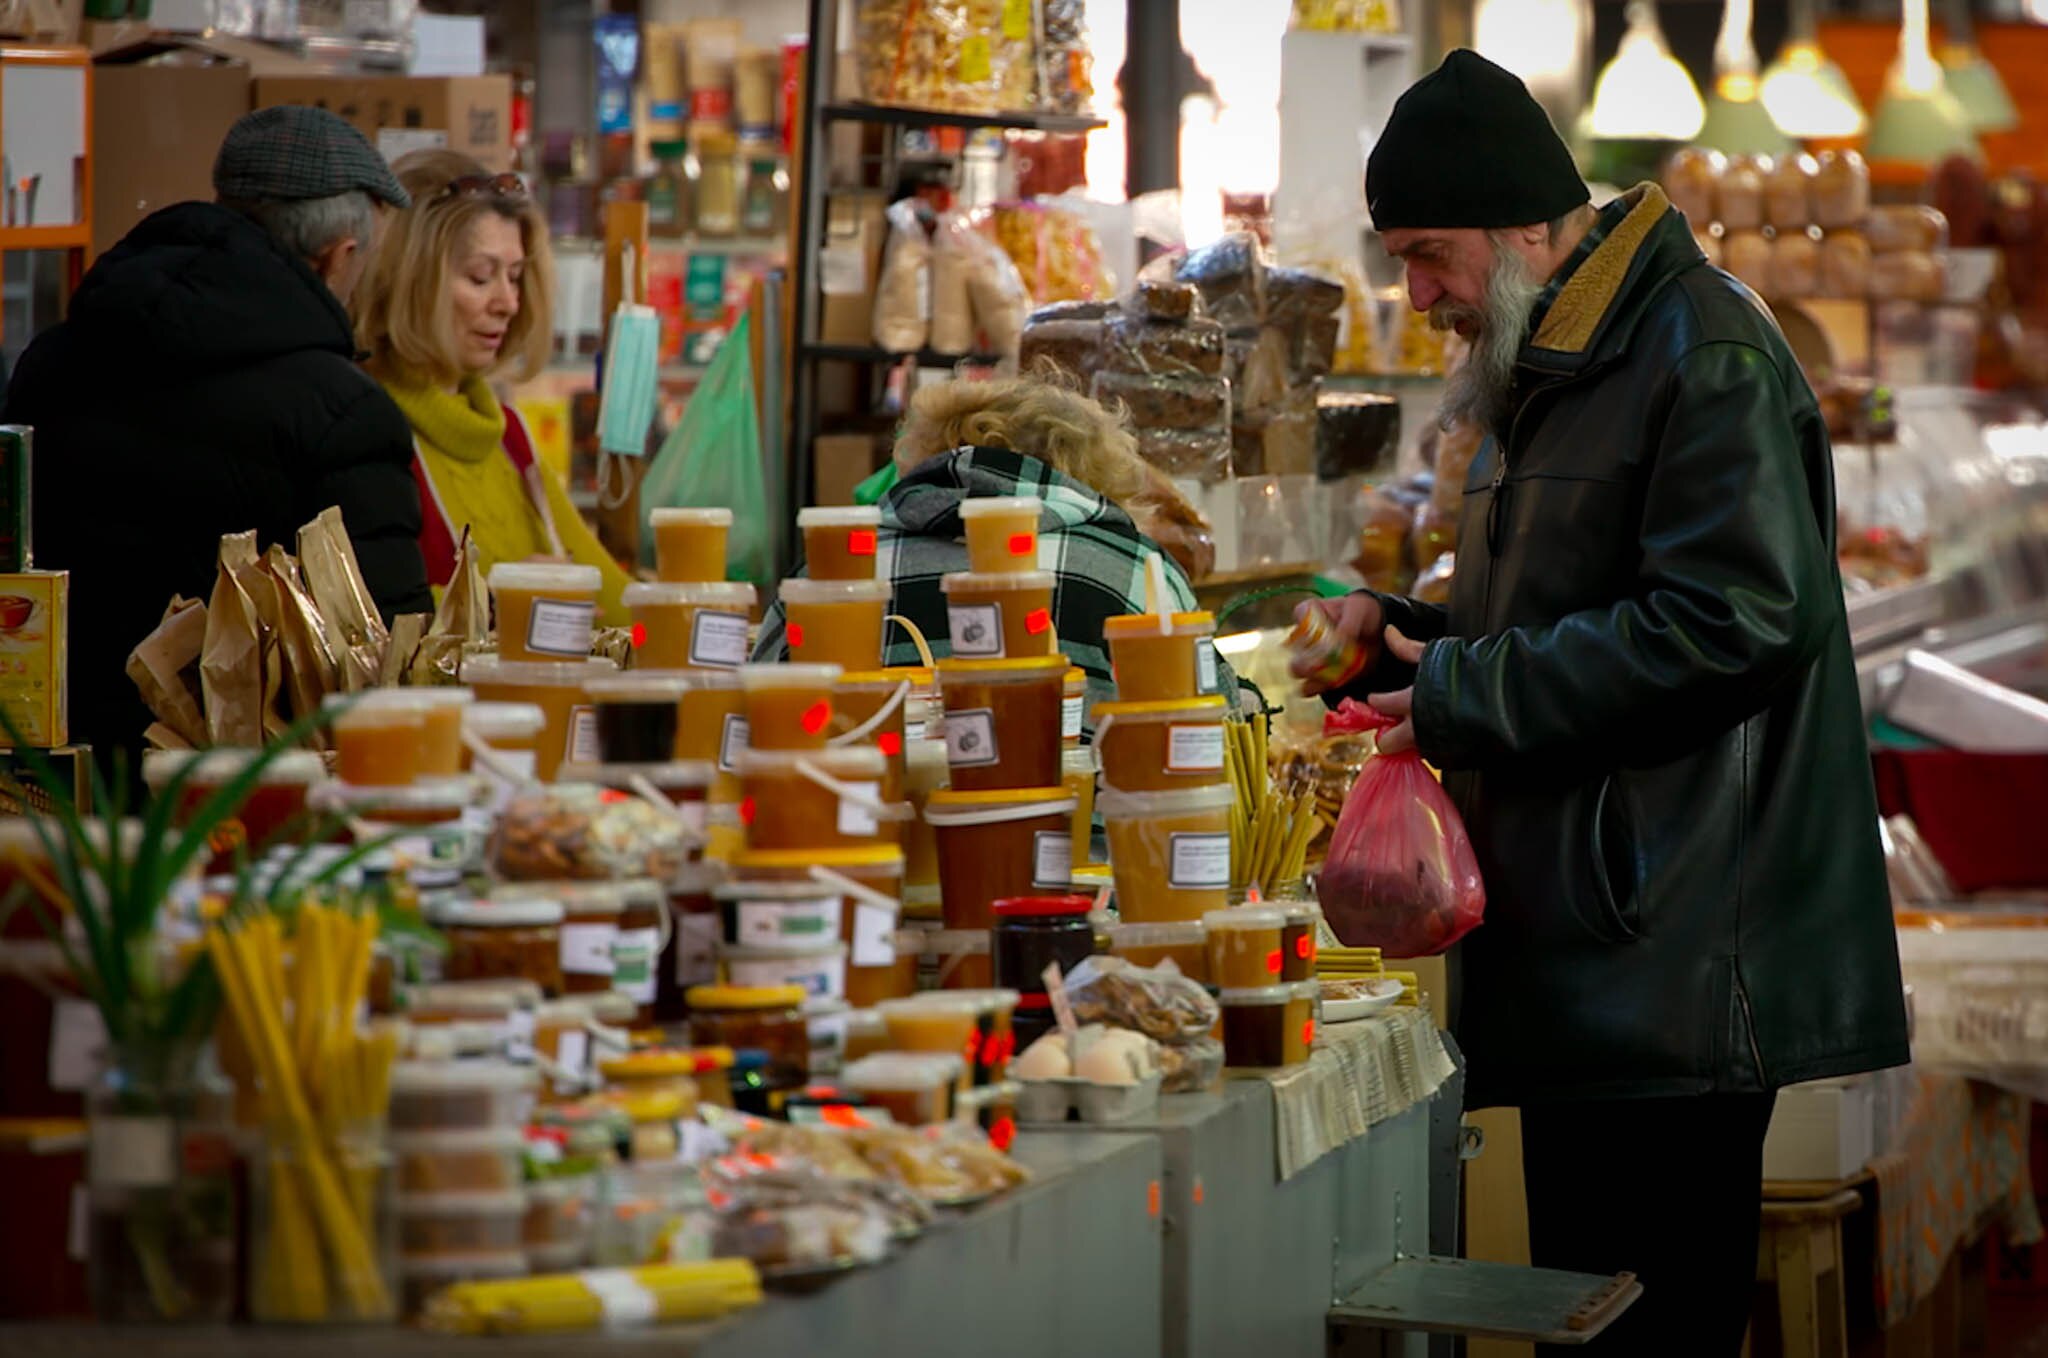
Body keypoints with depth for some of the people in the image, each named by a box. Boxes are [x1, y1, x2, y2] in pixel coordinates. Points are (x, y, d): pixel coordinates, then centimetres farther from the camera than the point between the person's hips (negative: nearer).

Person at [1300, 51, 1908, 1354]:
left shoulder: (1705, 354, -12)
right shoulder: (1554, 370, 21)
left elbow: (1734, 622, -22)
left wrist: (1466, 698, -17)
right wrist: (1399, 636, 10)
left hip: (1676, 974, -10)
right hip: (1580, 954, 10)